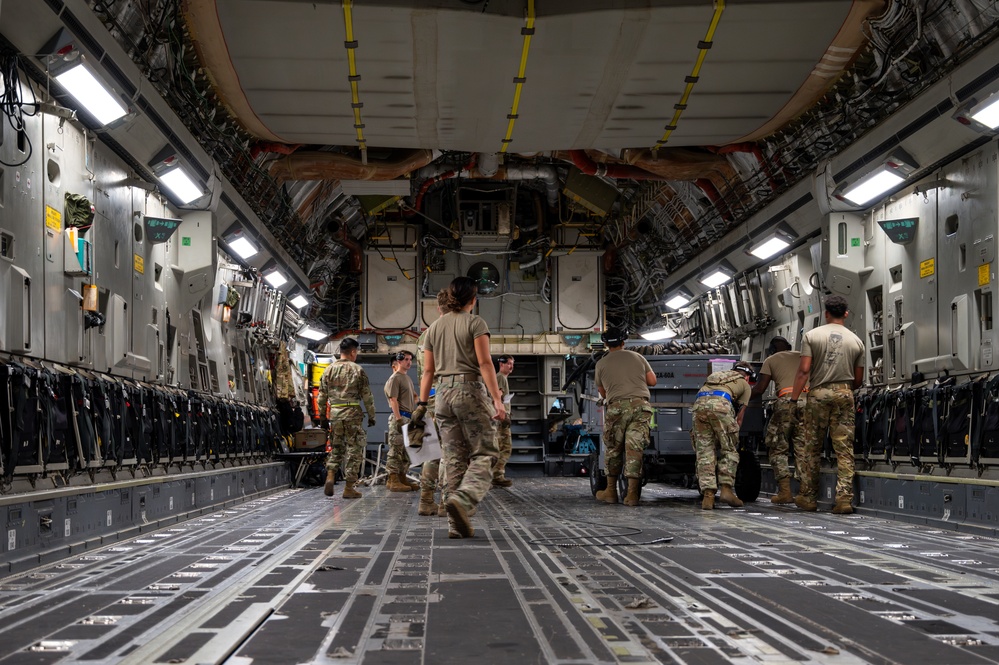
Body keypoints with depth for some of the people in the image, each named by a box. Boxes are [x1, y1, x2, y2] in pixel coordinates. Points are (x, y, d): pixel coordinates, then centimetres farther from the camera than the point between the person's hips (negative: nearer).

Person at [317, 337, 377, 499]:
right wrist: (371, 416, 5)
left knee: (335, 448, 17)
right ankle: (349, 488, 3)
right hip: (352, 414, -4)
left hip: (334, 414, 4)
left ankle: (330, 477, -4)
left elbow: (322, 396, 9)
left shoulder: (329, 370, 8)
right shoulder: (358, 370, -2)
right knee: (353, 450, 3)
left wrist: (322, 417, 17)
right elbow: (367, 396, -3)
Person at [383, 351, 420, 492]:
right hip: (400, 417, -9)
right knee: (396, 449, -10)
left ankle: (402, 478, 16)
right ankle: (392, 480, -10)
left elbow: (414, 396, 30)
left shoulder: (408, 378, 21)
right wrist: (398, 419, -21)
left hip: (409, 417, 9)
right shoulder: (395, 378, -6)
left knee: (406, 450, 10)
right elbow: (393, 400, -14)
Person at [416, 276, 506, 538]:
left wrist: (422, 403, 14)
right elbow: (485, 363, -11)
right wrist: (497, 399, -15)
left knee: (455, 459, 8)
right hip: (470, 389, -5)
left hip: (443, 393, 6)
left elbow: (428, 370, 12)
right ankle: (462, 500, -29)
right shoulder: (475, 323, -2)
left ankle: (457, 524, 3)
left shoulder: (434, 327, 14)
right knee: (484, 453, -3)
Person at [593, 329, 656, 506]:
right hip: (641, 405, 1)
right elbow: (652, 381, 17)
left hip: (617, 407, -1)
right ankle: (632, 494, -7)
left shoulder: (601, 363, 13)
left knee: (613, 449, 11)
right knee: (635, 449, -3)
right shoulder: (637, 357, 17)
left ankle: (611, 492, 16)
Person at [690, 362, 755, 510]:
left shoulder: (715, 375, 40)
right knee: (729, 451, 10)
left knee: (704, 452, 5)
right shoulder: (745, 385, 27)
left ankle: (708, 496, -3)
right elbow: (739, 416, 24)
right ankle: (726, 489, -2)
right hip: (720, 404, -4)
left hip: (698, 404, 4)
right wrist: (733, 436, 31)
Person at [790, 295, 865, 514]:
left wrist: (793, 399, -5)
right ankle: (844, 499, -4)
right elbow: (859, 380, 10)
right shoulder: (856, 341, 8)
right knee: (844, 450, 2)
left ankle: (808, 498, 12)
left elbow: (804, 371, -8)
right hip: (844, 394, 1)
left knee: (812, 448, 8)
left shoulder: (812, 336, 0)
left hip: (818, 393, -1)